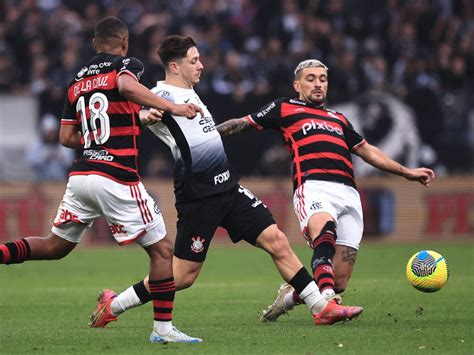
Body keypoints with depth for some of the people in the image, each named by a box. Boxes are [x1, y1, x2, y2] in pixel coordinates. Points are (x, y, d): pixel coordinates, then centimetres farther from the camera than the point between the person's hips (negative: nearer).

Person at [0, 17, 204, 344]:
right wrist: (173, 108, -28)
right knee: (163, 250, 3)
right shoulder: (127, 65, 0)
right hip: (117, 178, -6)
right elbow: (127, 85, -26)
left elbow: (67, 137, 17)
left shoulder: (77, 81, 18)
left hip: (81, 174, 6)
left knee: (55, 246, 21)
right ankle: (163, 328, 1)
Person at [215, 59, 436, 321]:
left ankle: (290, 296, 19)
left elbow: (367, 151, 41)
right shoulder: (285, 108, 21)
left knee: (338, 282, -7)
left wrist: (407, 172, 39)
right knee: (324, 232, -39)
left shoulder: (338, 119, 35)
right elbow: (243, 124, 23)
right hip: (313, 186, -5)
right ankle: (327, 302, -56)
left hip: (348, 194, 5)